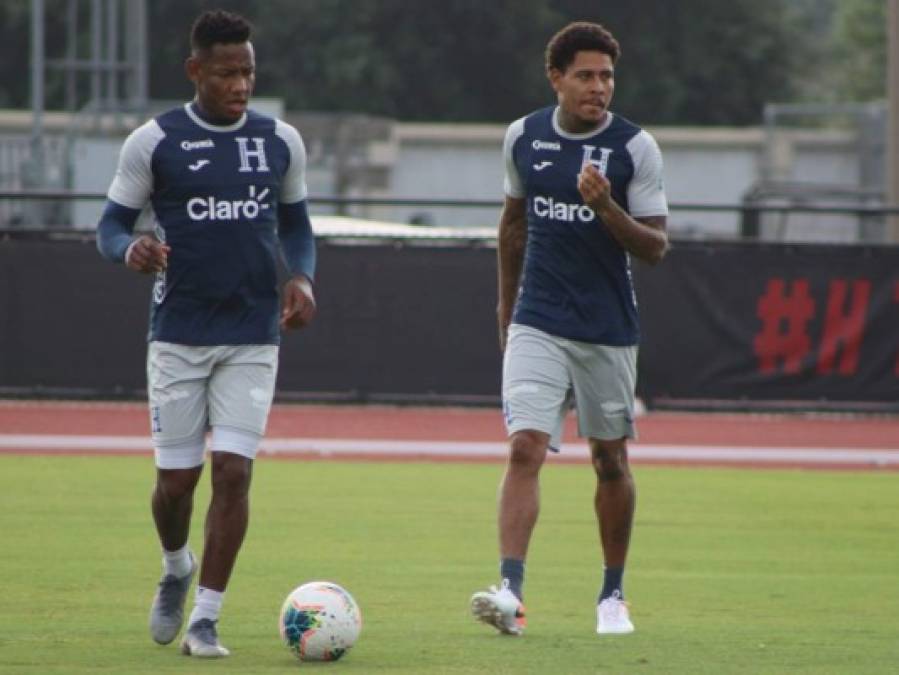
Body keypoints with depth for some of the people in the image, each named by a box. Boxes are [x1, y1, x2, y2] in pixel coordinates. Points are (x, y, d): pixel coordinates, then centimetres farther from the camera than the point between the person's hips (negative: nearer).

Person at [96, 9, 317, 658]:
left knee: (233, 471, -10)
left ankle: (206, 618, -3)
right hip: (178, 335, -1)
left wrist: (303, 276, -3)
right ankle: (176, 568, 35)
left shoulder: (281, 142, 5)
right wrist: (131, 249, -23)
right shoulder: (154, 141, -3)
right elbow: (112, 223, 1)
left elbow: (295, 222, 17)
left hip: (253, 337, 1)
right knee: (177, 477, 2)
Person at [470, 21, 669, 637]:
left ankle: (613, 595, 26)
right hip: (537, 325, 1)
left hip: (609, 330, -1)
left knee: (611, 460, 10)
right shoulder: (524, 137, 2)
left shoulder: (635, 147, -7)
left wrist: (606, 207, -24)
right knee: (525, 449, -15)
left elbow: (655, 247, -7)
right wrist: (506, 304, 22)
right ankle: (510, 591, -23)